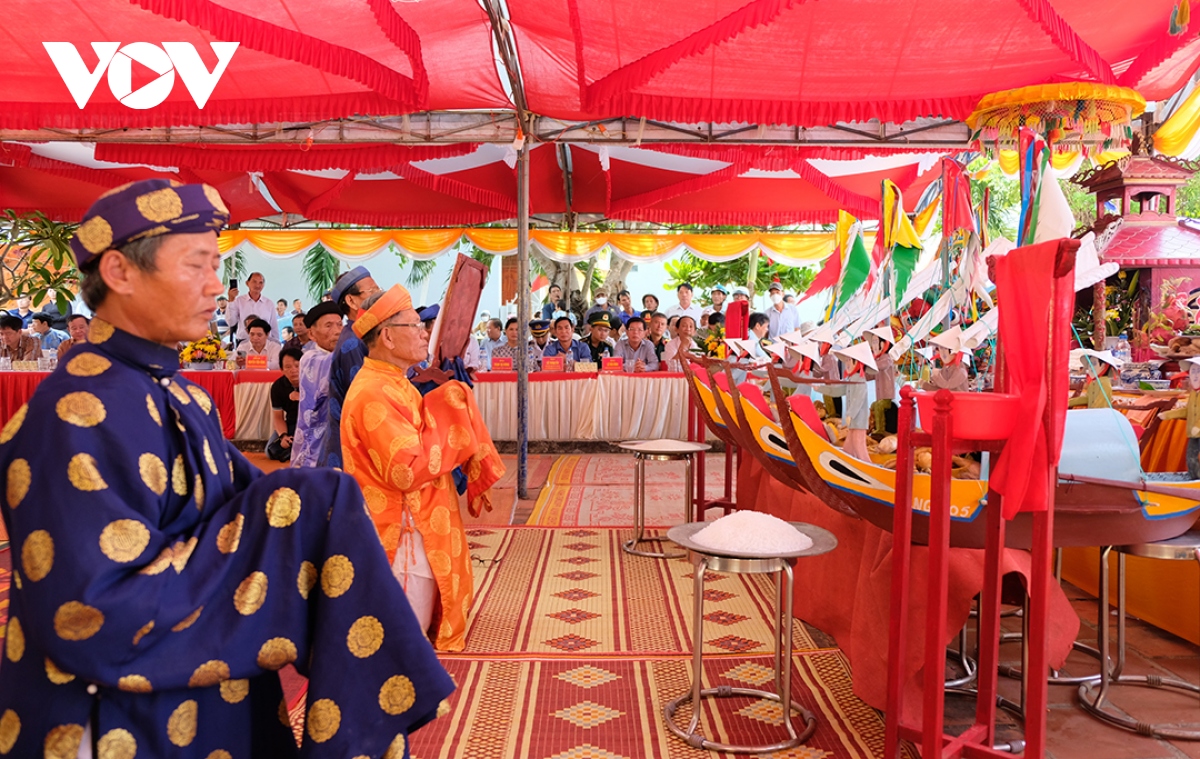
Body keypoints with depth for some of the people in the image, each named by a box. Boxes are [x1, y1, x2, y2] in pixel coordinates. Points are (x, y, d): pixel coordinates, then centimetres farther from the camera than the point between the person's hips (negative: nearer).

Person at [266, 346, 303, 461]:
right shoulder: (278, 386, -9)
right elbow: (278, 417, -3)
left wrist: (302, 398, -31)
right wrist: (283, 435, -22)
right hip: (292, 424, 3)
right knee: (272, 450, -15)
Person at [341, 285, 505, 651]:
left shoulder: (394, 385, 13)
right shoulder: (374, 394, -23)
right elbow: (408, 470, -29)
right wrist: (451, 422, -17)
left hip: (417, 528, 11)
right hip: (401, 534, -11)